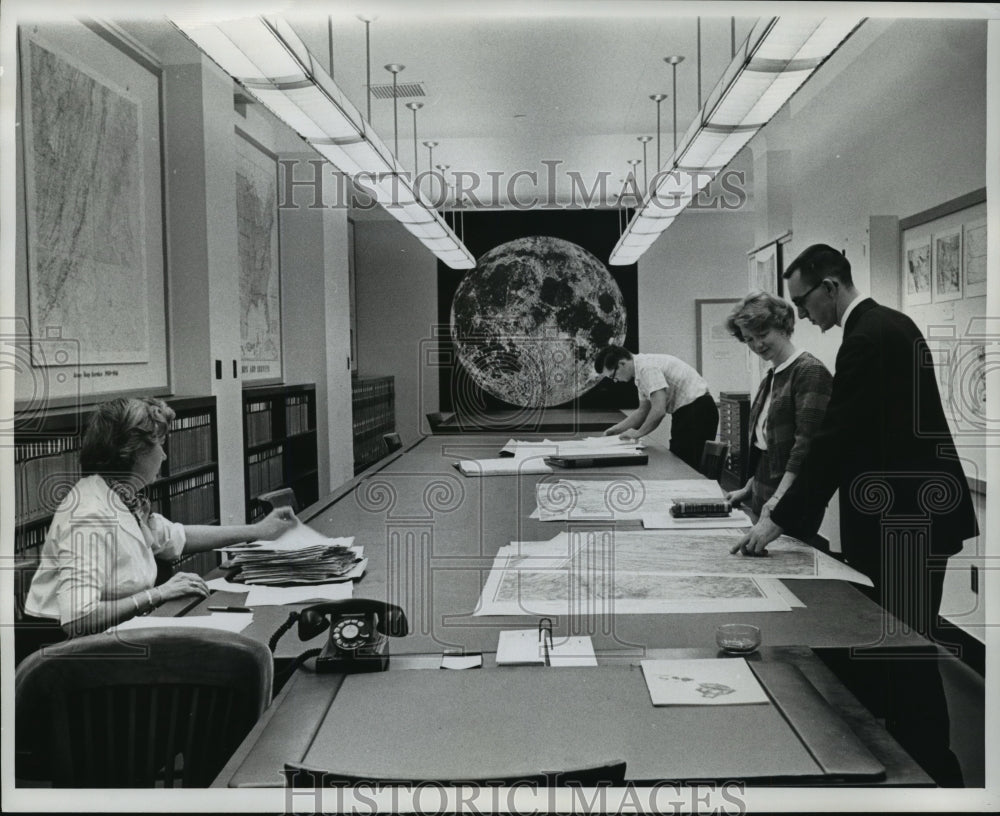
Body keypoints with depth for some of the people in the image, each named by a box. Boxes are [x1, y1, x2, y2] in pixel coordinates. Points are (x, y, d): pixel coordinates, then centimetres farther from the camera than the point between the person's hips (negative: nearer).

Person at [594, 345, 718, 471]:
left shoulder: (647, 367, -20)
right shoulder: (642, 367, 11)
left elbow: (659, 410, -25)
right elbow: (643, 410, 21)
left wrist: (638, 433, -10)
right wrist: (616, 429, 13)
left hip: (695, 410, -10)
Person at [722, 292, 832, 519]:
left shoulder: (810, 371, -11)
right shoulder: (769, 379, 15)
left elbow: (806, 444, -19)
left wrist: (780, 497, -24)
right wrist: (750, 488, 16)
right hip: (762, 500, 8)